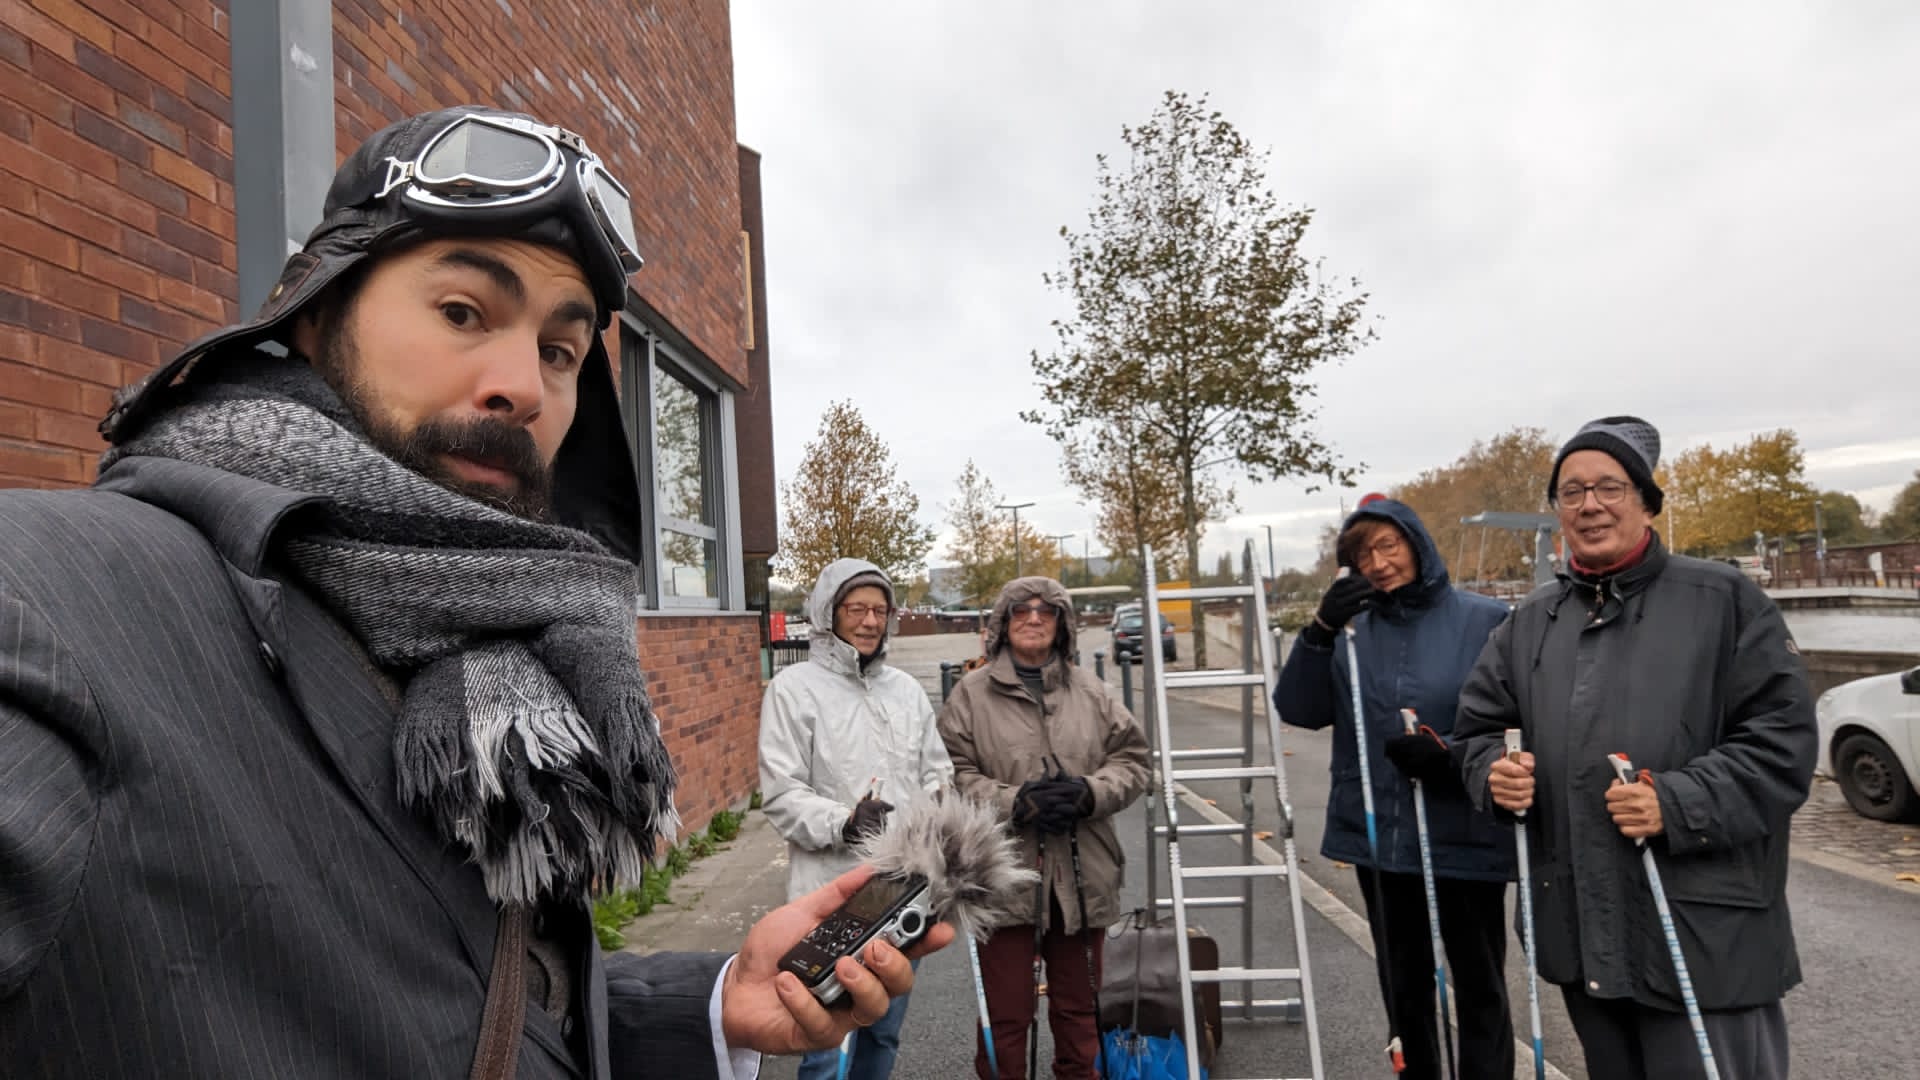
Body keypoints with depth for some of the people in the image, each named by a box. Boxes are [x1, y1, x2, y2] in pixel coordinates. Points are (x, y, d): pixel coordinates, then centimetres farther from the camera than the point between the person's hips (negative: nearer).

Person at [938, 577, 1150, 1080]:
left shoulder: (1090, 691, 8)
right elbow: (953, 773, -6)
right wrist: (1015, 802, -19)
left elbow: (1131, 759, 7)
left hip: (1082, 877, 3)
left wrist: (1089, 793, -12)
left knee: (1079, 1005, 19)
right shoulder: (971, 694, -2)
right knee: (1006, 1011, 7)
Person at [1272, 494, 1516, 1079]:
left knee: (1479, 988, 11)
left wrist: (1452, 755, -24)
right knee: (1403, 987, 20)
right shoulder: (1352, 628, 2)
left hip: (1464, 841, -3)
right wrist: (1321, 631, -16)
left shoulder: (1486, 621, -9)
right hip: (1379, 840, 4)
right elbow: (1298, 710, -4)